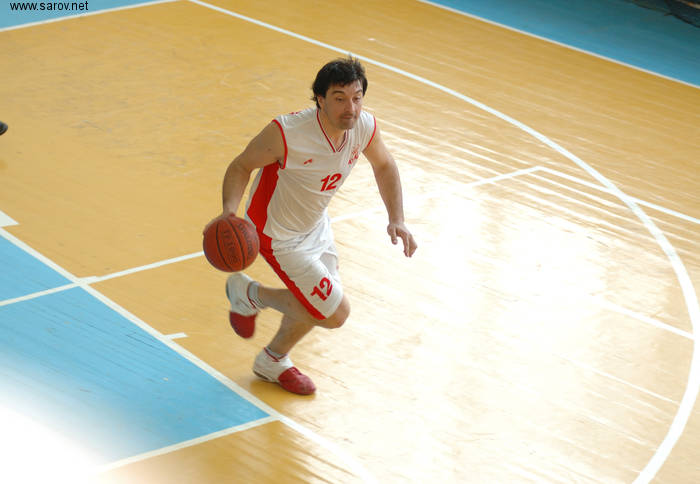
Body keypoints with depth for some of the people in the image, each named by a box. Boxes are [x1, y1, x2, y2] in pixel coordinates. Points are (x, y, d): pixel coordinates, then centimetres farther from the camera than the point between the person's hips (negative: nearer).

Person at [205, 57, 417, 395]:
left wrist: (396, 220, -3)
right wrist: (230, 209, -38)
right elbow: (241, 165, -21)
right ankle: (249, 294, 16)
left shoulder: (365, 127, -17)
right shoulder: (286, 133, -35)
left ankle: (273, 361, 50)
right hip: (279, 235, -7)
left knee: (317, 305, 22)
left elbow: (383, 165, 4)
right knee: (335, 313, -5)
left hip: (315, 225, 7)